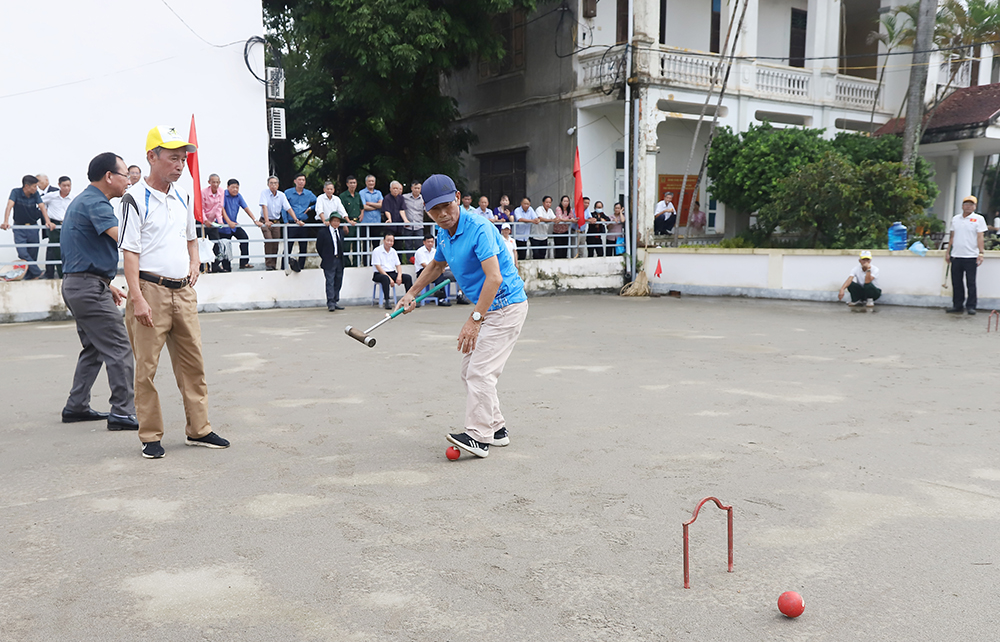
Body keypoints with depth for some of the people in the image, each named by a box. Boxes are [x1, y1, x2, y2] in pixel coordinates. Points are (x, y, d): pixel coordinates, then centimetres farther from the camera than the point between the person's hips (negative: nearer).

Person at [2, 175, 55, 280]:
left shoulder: (35, 194, -4)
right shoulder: (16, 192, -11)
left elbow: (42, 207, -14)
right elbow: (9, 206, -23)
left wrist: (48, 221, -32)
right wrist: (6, 222, -39)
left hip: (33, 228, 2)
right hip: (19, 228, -2)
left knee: (33, 255, 5)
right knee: (22, 253, -16)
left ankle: (29, 277, 16)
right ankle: (37, 273, -8)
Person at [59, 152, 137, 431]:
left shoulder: (83, 200, 19)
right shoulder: (94, 203, -14)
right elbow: (123, 236, -31)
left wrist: (106, 285, 24)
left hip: (77, 283, 11)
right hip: (89, 287, -11)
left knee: (94, 348, 18)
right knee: (118, 348, -9)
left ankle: (76, 406, 23)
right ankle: (123, 412, -7)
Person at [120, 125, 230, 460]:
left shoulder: (182, 197, 13)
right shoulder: (135, 198, -7)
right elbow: (130, 252, -12)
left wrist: (194, 263, 11)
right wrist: (137, 298, -18)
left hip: (183, 291, 7)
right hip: (151, 290, -6)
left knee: (192, 362, 9)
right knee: (147, 366, 0)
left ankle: (198, 429, 19)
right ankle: (151, 436, 11)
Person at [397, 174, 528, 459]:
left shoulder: (479, 228, -22)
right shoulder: (444, 234, 6)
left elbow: (494, 278, -30)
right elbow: (436, 266, 28)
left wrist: (474, 319, -34)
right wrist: (411, 294, 30)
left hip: (506, 305, -10)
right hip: (485, 307, 10)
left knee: (480, 371, -15)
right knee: (469, 370, 12)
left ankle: (478, 437, -11)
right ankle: (496, 428, 19)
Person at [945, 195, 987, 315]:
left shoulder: (978, 219, 1)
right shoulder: (955, 218, 14)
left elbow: (980, 237, -5)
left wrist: (981, 253, -14)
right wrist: (948, 252, 15)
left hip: (971, 256, -4)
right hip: (956, 256, 4)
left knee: (971, 282, -1)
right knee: (956, 282, 7)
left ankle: (971, 306, 5)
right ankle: (957, 305, 16)